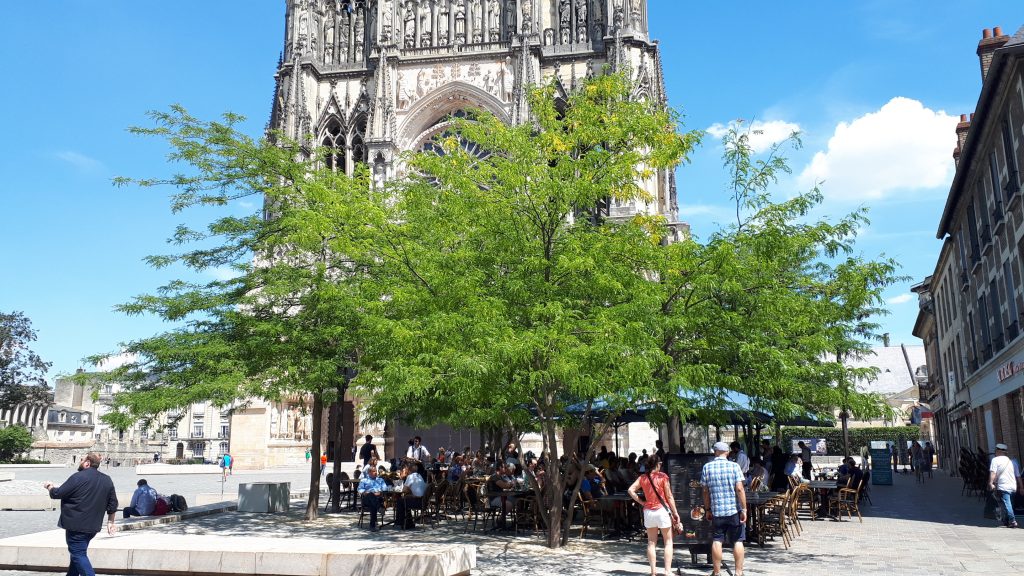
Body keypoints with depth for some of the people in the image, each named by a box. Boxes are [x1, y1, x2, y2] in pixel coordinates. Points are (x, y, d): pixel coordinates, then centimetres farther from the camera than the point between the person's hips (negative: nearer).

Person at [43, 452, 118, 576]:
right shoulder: (107, 480, 9)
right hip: (93, 526, 8)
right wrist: (110, 522, 19)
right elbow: (113, 503, 12)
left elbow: (57, 494, -7)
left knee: (78, 554, -4)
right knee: (78, 552, 21)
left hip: (76, 525, -8)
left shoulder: (79, 477, -14)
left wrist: (50, 487, 14)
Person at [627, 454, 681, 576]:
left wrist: (641, 502, 2)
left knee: (651, 543, 10)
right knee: (668, 542, 6)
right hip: (662, 510, -3)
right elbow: (669, 497, -5)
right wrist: (675, 513, 1)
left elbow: (630, 490, -4)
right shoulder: (662, 476, -6)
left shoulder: (643, 477, 3)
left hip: (648, 511, 3)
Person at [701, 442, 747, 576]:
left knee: (717, 541, 6)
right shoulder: (734, 466, -5)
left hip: (716, 511, 2)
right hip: (734, 510, -2)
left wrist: (707, 509, 13)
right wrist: (744, 509, -7)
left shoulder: (707, 467, 1)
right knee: (738, 541, 6)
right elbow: (739, 489, -11)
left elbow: (705, 491, 4)